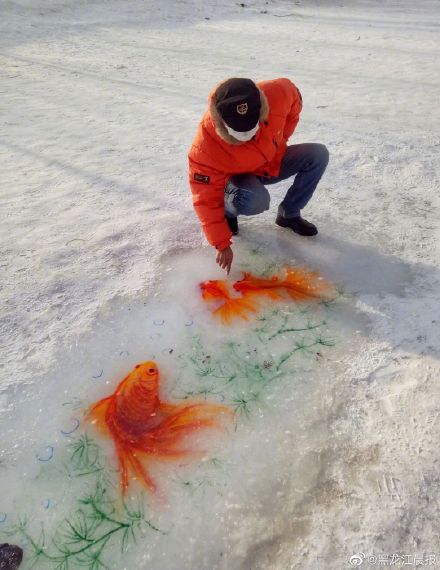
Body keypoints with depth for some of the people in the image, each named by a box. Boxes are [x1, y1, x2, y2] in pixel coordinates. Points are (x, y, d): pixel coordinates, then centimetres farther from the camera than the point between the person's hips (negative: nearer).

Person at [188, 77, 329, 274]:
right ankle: (228, 212, -1)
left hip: (273, 162, 5)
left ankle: (289, 214, 2)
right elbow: (207, 200, -30)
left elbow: (294, 97, -3)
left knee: (318, 155, -14)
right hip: (237, 177, -4)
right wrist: (222, 244, -29)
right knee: (255, 200, -38)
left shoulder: (277, 95, -30)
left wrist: (280, 140, -3)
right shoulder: (205, 147, -37)